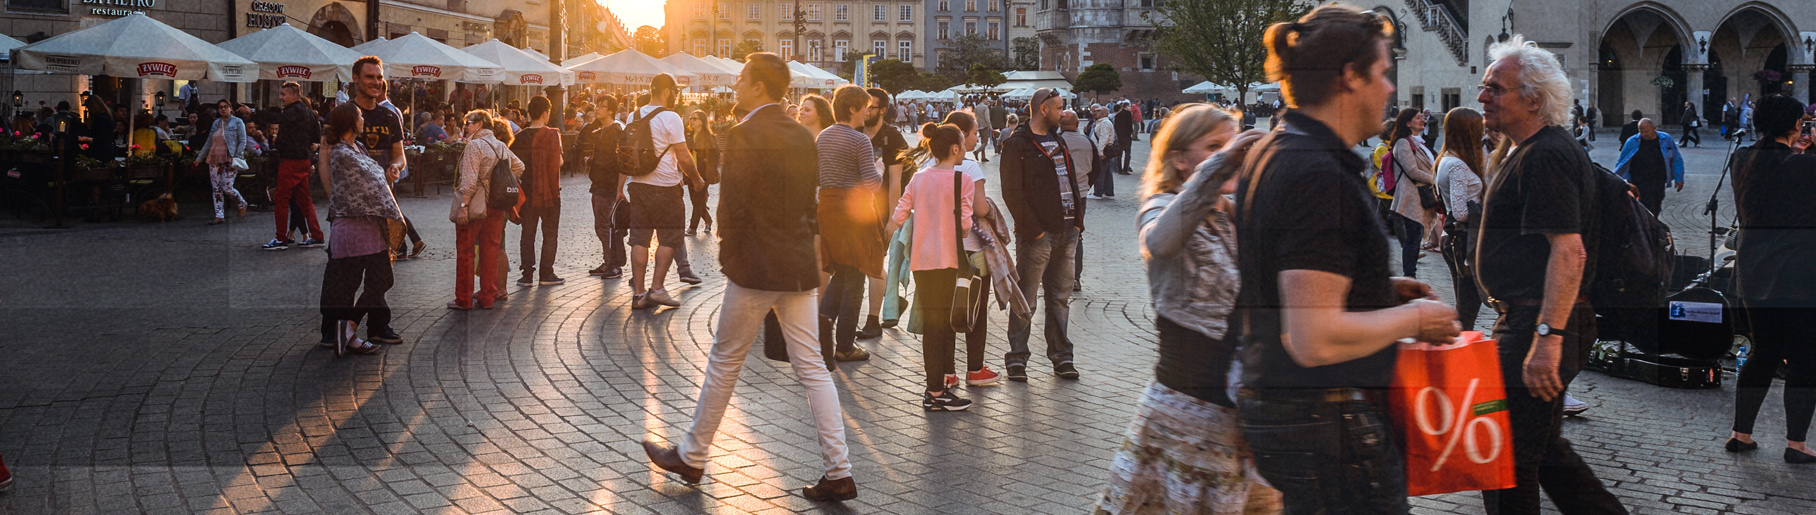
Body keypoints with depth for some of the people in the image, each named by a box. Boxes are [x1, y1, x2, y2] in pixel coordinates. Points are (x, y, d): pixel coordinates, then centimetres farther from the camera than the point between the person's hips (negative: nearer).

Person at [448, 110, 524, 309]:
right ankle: (488, 298, 12)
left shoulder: (474, 146, -11)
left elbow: (469, 179, -18)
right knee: (491, 251, 10)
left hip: (475, 206, -7)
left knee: (465, 252, 2)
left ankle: (464, 299, 5)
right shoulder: (501, 146, 11)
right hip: (496, 207, 7)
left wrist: (463, 206, -19)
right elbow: (519, 167, 23)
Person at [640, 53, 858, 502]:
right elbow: (810, 203, 12)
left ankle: (692, 456, 22)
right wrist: (799, 246, 17)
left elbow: (732, 205, -17)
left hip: (755, 267, -6)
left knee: (725, 362, 8)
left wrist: (729, 255, -3)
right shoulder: (802, 136, 9)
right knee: (811, 368, 7)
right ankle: (838, 473, 4)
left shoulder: (743, 136, -14)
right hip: (800, 268, 7)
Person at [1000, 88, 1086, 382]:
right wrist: (1033, 229, -16)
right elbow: (1012, 193, -12)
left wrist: (1077, 220, 9)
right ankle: (1017, 358, 3)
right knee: (1025, 297, -3)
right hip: (1037, 235, -7)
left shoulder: (1057, 141, 19)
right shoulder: (1017, 145, -6)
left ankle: (1060, 356, 17)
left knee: (1060, 296, 11)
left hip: (1066, 233, 7)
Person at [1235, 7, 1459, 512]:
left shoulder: (1270, 153, 12)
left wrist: (1380, 289, 16)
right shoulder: (1319, 175, -20)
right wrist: (1414, 318, -11)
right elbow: (1315, 340, -26)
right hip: (1330, 425, -10)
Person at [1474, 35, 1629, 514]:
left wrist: (1548, 336, -31)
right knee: (1544, 451, 19)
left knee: (1505, 462, -5)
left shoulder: (1545, 157, -16)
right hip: (1533, 323, 11)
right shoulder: (1530, 152, 18)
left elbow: (1568, 251, -25)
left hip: (1535, 325, -11)